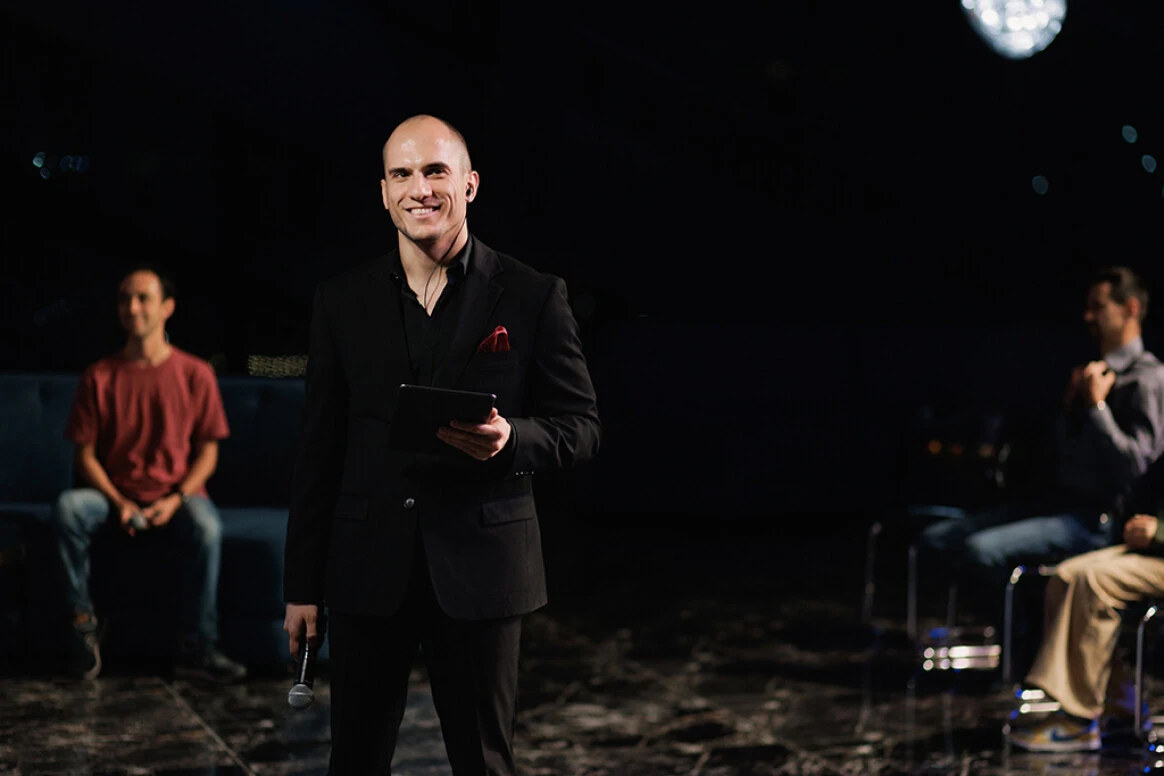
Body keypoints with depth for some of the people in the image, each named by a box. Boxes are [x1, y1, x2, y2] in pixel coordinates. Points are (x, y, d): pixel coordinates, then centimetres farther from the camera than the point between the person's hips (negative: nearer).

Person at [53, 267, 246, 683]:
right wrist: (119, 502, -15)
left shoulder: (195, 374, 0)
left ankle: (196, 647, -25)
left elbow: (207, 451, 1)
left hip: (176, 495, -1)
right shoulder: (99, 377, 2)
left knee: (206, 526, -35)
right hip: (115, 495, 1)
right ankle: (83, 623, -17)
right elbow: (86, 454, 1)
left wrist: (176, 499, -15)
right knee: (68, 508, -31)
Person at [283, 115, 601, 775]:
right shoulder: (342, 300, 5)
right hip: (369, 568, 2)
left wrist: (512, 440, -21)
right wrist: (303, 584, 6)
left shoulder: (534, 296, -1)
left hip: (482, 568, -2)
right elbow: (320, 449, 7)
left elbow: (582, 425, 2)